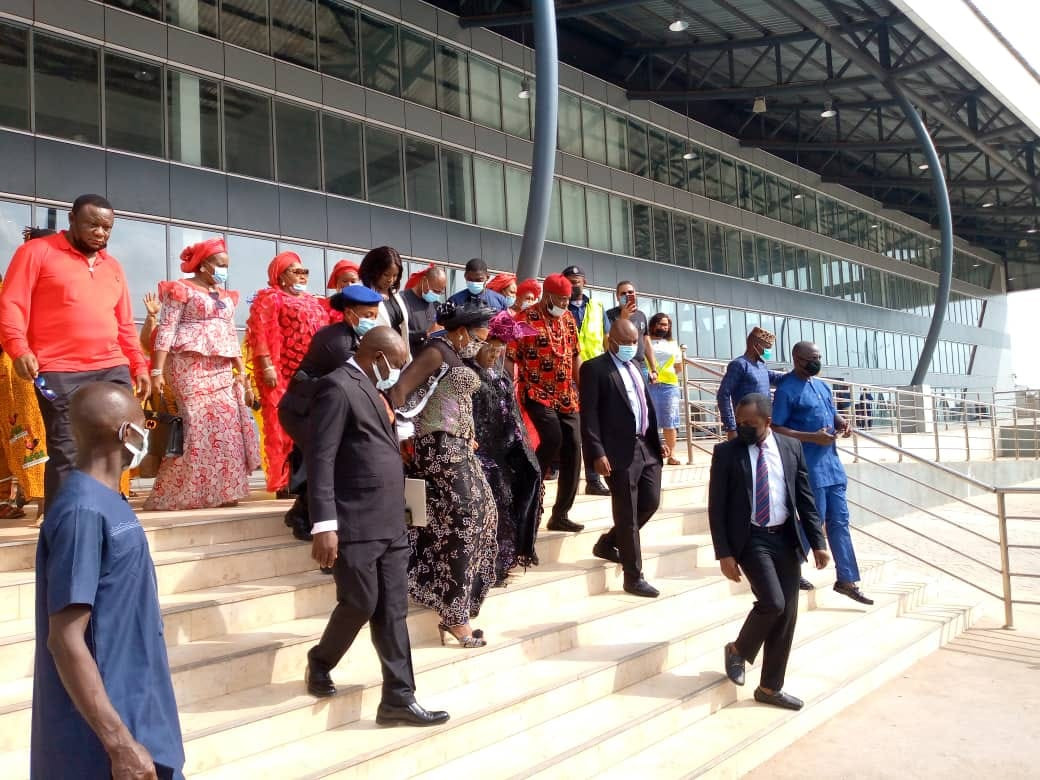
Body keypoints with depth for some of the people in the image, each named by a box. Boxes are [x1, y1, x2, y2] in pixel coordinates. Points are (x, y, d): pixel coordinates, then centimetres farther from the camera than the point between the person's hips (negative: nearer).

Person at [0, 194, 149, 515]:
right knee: (66, 453, -8)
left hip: (113, 370, 6)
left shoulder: (112, 266, 21)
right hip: (60, 373, -6)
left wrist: (139, 365, 16)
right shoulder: (37, 251, 4)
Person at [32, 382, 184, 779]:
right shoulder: (83, 512, -22)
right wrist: (120, 744, -24)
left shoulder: (105, 501, 6)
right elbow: (65, 640, -24)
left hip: (133, 712, 9)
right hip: (102, 737, -9)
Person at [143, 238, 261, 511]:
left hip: (221, 370, 7)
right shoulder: (181, 289, -2)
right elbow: (166, 331, -9)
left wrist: (241, 371, 13)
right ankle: (179, 494, -2)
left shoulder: (225, 296, 20)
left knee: (227, 422, -1)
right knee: (201, 423, -12)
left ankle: (222, 492, 5)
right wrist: (157, 371, -17)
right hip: (191, 366, -7)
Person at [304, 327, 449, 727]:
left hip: (390, 524, 9)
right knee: (361, 604, -1)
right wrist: (324, 526, -21)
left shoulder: (372, 389, 18)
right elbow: (320, 458, -16)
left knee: (393, 611, 8)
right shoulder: (337, 386, -10)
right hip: (355, 525, -9)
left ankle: (399, 698, 15)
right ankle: (320, 662, 27)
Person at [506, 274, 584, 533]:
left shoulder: (568, 319, 12)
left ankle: (560, 515, 12)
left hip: (567, 397, 6)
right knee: (552, 438, -27)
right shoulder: (525, 319, -8)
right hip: (537, 394, -6)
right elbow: (510, 358, -10)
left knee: (572, 451, 2)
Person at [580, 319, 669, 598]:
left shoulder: (634, 367, 18)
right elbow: (589, 415, -13)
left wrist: (657, 441, 14)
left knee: (650, 503, 11)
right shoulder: (594, 368, -7)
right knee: (627, 514, -1)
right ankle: (633, 576, 9)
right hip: (620, 451, -8)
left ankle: (607, 543, 31)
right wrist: (597, 453, -19)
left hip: (646, 448, 8)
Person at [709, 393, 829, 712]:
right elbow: (716, 507, -5)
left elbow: (805, 498, 8)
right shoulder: (726, 452, -5)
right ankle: (738, 650, 11)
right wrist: (724, 553, -11)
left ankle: (770, 687, 18)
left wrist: (818, 542, 1)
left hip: (786, 539, 4)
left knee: (788, 614, 4)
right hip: (750, 539, -4)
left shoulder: (791, 447, 4)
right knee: (772, 603, -19)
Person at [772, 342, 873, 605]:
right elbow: (776, 429, -16)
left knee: (839, 521, 8)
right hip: (808, 466, -8)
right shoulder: (786, 389, -11)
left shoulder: (822, 385, 14)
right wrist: (813, 437, -23)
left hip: (832, 463, 8)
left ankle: (846, 580, 15)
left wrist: (842, 423, 1)